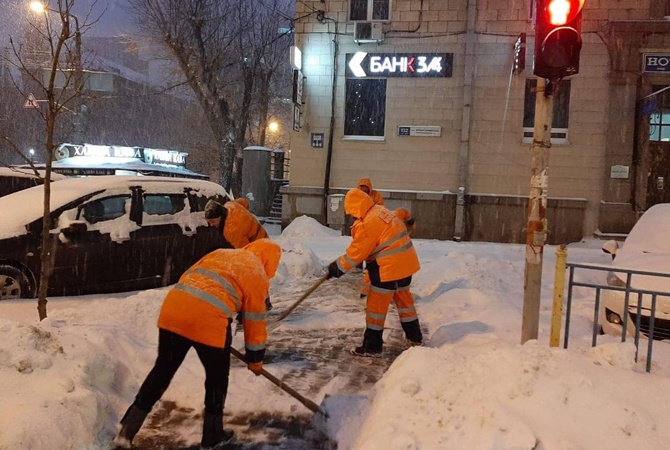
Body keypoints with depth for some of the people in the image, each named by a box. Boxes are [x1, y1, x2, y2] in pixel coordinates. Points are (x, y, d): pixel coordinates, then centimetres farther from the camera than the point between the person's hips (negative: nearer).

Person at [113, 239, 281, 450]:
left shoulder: (220, 252, 26)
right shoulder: (257, 275, 11)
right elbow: (255, 320, 14)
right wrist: (255, 358, 25)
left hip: (172, 308, 6)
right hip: (209, 320, -5)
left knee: (162, 370, 20)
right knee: (217, 376, 18)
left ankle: (126, 431, 25)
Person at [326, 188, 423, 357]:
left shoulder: (367, 224, -20)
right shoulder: (381, 210, 8)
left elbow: (356, 252, -14)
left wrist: (338, 267, -4)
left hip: (389, 268, -9)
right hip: (406, 263, 9)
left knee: (376, 304, 1)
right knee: (404, 298, 23)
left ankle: (372, 346, 7)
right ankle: (415, 337, 37)